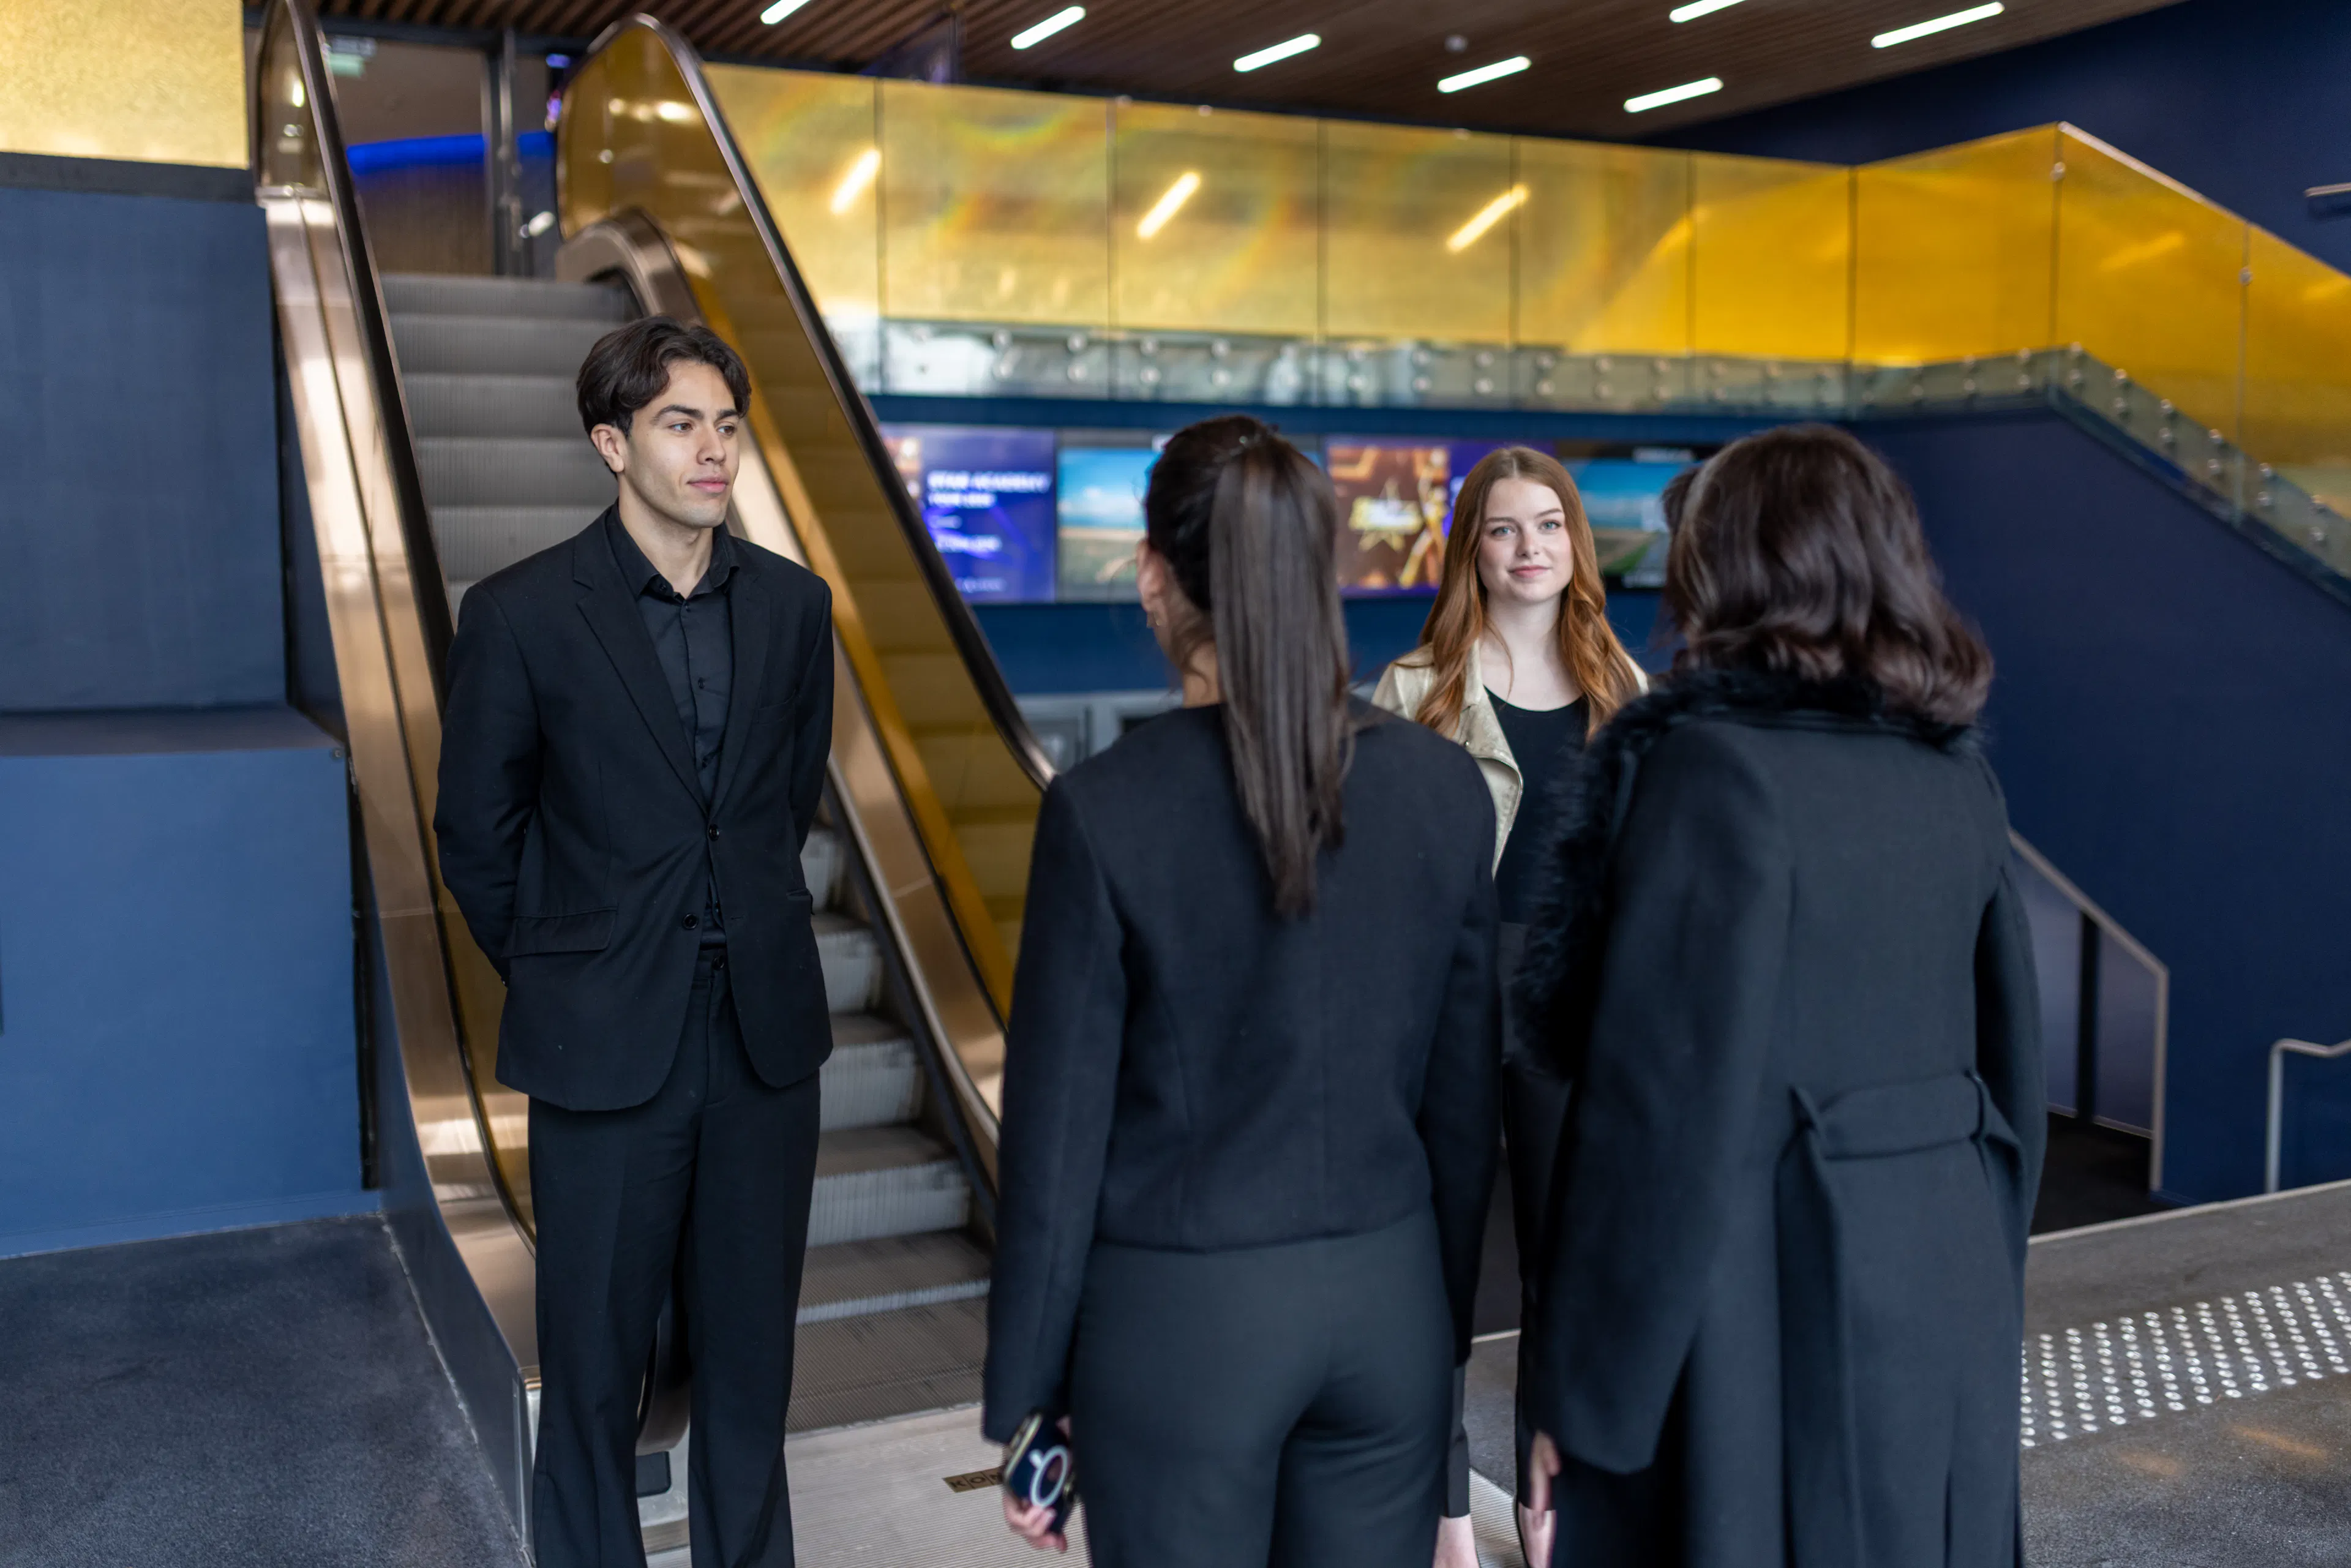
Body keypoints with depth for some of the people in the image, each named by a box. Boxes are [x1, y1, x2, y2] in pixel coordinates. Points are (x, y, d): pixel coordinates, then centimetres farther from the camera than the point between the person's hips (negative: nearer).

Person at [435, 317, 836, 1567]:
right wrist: (558, 979, 7)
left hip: (766, 1036, 3)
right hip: (607, 1046, -3)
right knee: (594, 1360, 10)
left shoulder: (793, 605, 3)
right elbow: (476, 833, 2)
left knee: (751, 1349, 14)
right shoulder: (522, 614, -7)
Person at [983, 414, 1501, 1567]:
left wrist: (1024, 1402, 1)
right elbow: (1466, 1096, 3)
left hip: (1182, 1320, -3)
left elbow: (1057, 1135, -10)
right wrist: (1447, 1323, 15)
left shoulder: (1106, 810, -15)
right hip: (1388, 1302, 3)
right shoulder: (1443, 788, -5)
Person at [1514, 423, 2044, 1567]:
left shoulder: (1711, 765, -17)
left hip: (1762, 1304, -7)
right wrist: (1978, 1280, 21)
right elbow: (2011, 1061, 10)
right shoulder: (1953, 774, 5)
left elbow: (1665, 1104, -20)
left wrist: (1580, 1391, -13)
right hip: (1940, 1292, 7)